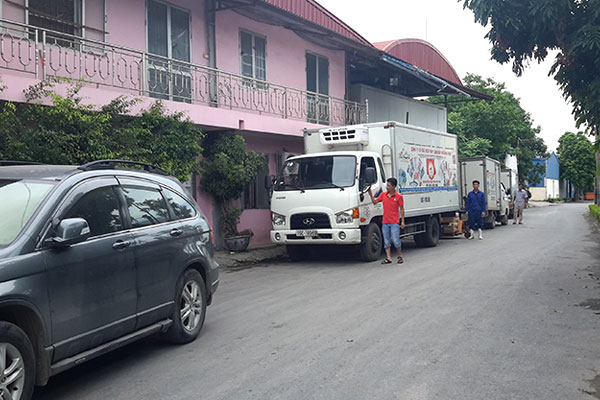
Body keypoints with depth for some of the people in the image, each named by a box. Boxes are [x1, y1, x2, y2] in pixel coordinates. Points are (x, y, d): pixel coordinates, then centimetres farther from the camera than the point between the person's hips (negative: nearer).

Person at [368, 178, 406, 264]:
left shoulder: (399, 196, -4)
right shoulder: (383, 194, 7)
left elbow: (401, 209, 0)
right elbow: (375, 202, 13)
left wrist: (403, 221, -4)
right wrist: (371, 194, -2)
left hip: (394, 223, -4)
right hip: (385, 222, 4)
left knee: (396, 241, -5)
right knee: (386, 241, 4)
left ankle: (400, 256, 13)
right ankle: (388, 258, 9)